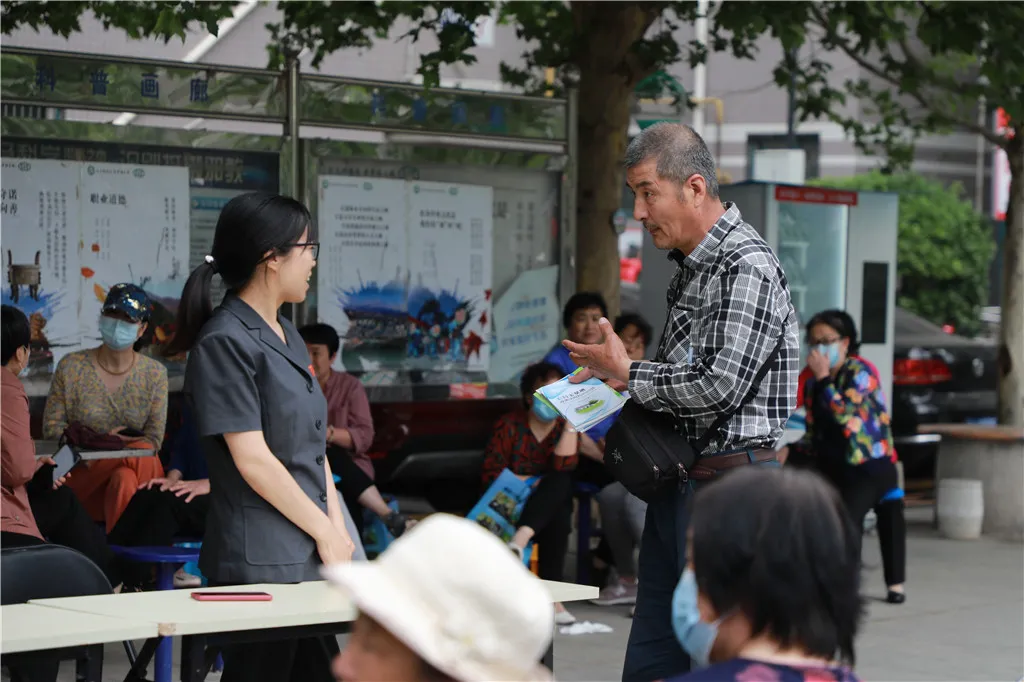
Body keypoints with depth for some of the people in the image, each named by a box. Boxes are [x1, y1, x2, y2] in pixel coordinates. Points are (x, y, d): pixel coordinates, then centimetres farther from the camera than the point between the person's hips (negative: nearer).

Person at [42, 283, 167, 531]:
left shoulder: (154, 374, 4)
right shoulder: (71, 367, 2)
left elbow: (154, 439, 0)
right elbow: (52, 429, 3)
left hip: (140, 477, 1)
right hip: (80, 483, -1)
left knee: (124, 477, -36)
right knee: (140, 454, -31)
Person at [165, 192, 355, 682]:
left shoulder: (288, 337, 15)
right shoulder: (225, 342, -13)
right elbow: (252, 461, -17)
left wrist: (338, 529, 5)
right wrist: (324, 532, -10)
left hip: (309, 558, 9)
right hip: (259, 563, -9)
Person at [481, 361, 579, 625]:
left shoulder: (565, 429, 7)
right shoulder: (510, 425, 0)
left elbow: (562, 465, -16)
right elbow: (491, 474, -9)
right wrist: (535, 483, -16)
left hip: (551, 508, 2)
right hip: (511, 507, -2)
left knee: (562, 481, -33)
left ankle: (521, 539, -50)